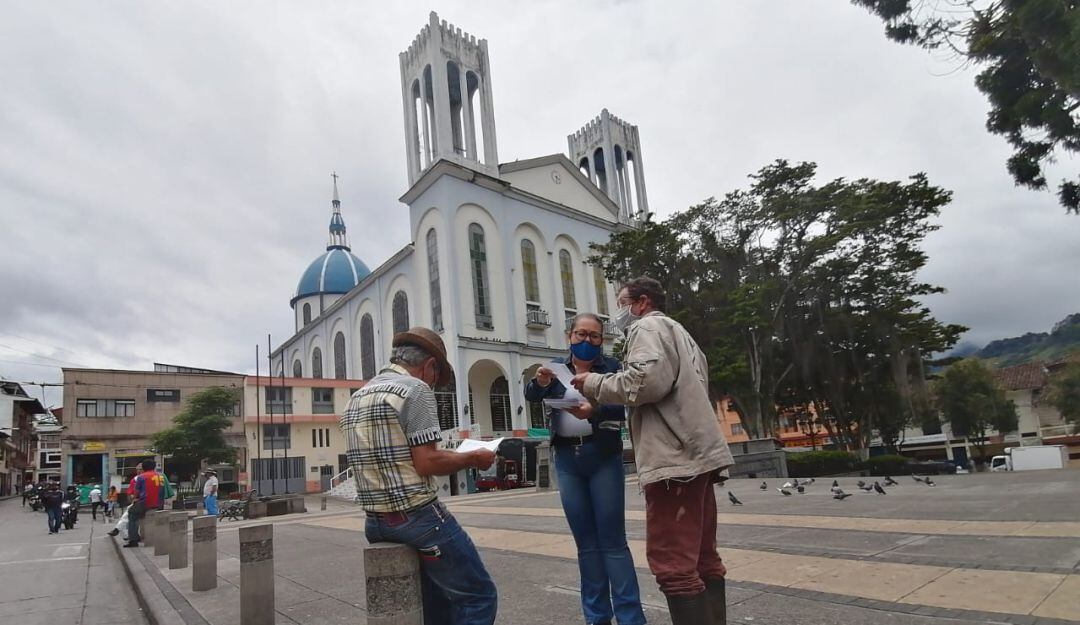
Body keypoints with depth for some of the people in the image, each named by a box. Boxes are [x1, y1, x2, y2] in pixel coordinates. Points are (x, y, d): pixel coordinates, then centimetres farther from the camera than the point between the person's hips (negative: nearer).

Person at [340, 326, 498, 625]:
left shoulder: (357, 397, 13)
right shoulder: (415, 389, -12)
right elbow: (427, 464, -18)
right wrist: (472, 458, -3)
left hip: (376, 522, 9)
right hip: (418, 517, -9)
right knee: (479, 597, 1)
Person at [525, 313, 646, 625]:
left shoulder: (610, 366, -1)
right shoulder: (556, 368, 9)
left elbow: (621, 408, -14)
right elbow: (531, 395, -6)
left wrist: (593, 411, -34)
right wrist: (540, 382, -29)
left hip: (603, 457, -3)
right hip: (567, 460, 3)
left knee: (612, 540, -3)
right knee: (586, 541, 10)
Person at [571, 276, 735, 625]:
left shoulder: (648, 326, -1)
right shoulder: (677, 332, 29)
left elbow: (647, 380, -18)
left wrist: (594, 383, -5)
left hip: (674, 457, -10)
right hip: (695, 454, 11)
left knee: (673, 563, -9)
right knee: (702, 558, 13)